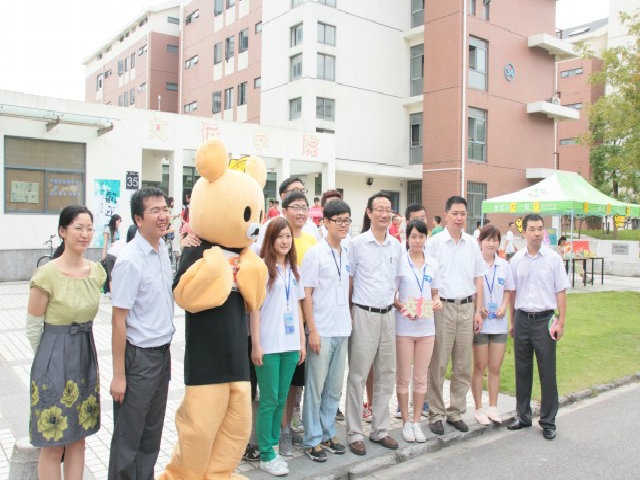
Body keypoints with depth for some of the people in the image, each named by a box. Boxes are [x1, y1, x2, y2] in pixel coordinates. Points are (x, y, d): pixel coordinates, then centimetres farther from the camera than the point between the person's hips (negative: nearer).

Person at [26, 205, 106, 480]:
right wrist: (53, 358, 4)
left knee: (78, 436, 16)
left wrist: (77, 350, 15)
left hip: (86, 358, 5)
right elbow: (33, 328, -7)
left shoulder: (96, 271, 1)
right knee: (53, 445, 6)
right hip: (54, 361, -5)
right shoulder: (47, 275, -16)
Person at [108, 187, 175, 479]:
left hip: (162, 352, 7)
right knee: (128, 436, 9)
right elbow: (118, 320, -17)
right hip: (139, 355, -7)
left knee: (153, 432, 20)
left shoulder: (163, 249, 4)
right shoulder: (130, 260, -18)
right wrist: (119, 375, -16)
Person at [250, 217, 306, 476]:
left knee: (281, 399, 12)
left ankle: (272, 445, 25)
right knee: (269, 400, 2)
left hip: (290, 345, 6)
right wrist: (256, 345, -11)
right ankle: (266, 455, 13)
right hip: (268, 345, -5)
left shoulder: (294, 270, 11)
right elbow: (254, 308, -8)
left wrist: (302, 341, 11)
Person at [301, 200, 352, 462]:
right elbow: (306, 294, -11)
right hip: (321, 331, -6)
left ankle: (328, 434, 27)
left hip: (342, 330, 6)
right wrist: (312, 331, -15)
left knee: (334, 388, 14)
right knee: (315, 387, 4)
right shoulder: (315, 253, -10)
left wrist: (349, 319, 11)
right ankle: (312, 440, 16)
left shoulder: (347, 253, 9)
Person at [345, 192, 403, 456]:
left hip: (388, 314, 5)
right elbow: (348, 282, -1)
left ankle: (380, 429, 25)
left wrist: (397, 303, 9)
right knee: (358, 376, 1)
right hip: (364, 314, -5)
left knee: (386, 375, 11)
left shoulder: (396, 246, 8)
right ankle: (355, 433, 12)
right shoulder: (357, 243, -5)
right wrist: (348, 313, -3)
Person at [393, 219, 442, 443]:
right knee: (403, 378, 5)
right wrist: (403, 307, -20)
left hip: (426, 327, 4)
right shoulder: (399, 262, -5)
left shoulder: (433, 264, 8)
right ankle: (406, 422, 19)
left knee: (421, 378, 10)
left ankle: (416, 421, 22)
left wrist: (437, 301, -6)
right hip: (404, 327, -3)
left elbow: (435, 293, 16)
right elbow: (391, 295, -2)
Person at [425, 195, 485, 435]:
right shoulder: (435, 243, -3)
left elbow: (478, 279, 13)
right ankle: (436, 414, 11)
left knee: (463, 365, 9)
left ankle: (455, 411, 22)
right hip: (443, 307, -4)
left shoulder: (472, 244, 9)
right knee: (438, 364, 0)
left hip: (467, 307, 4)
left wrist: (478, 311, 8)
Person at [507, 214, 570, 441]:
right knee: (522, 370, 11)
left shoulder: (553, 258, -2)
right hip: (522, 318, 3)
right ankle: (523, 415, 24)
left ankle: (548, 421, 15)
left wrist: (561, 322, -6)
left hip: (544, 319, -2)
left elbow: (560, 292, -1)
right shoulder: (516, 259, 5)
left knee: (547, 372, 2)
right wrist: (512, 321, 9)